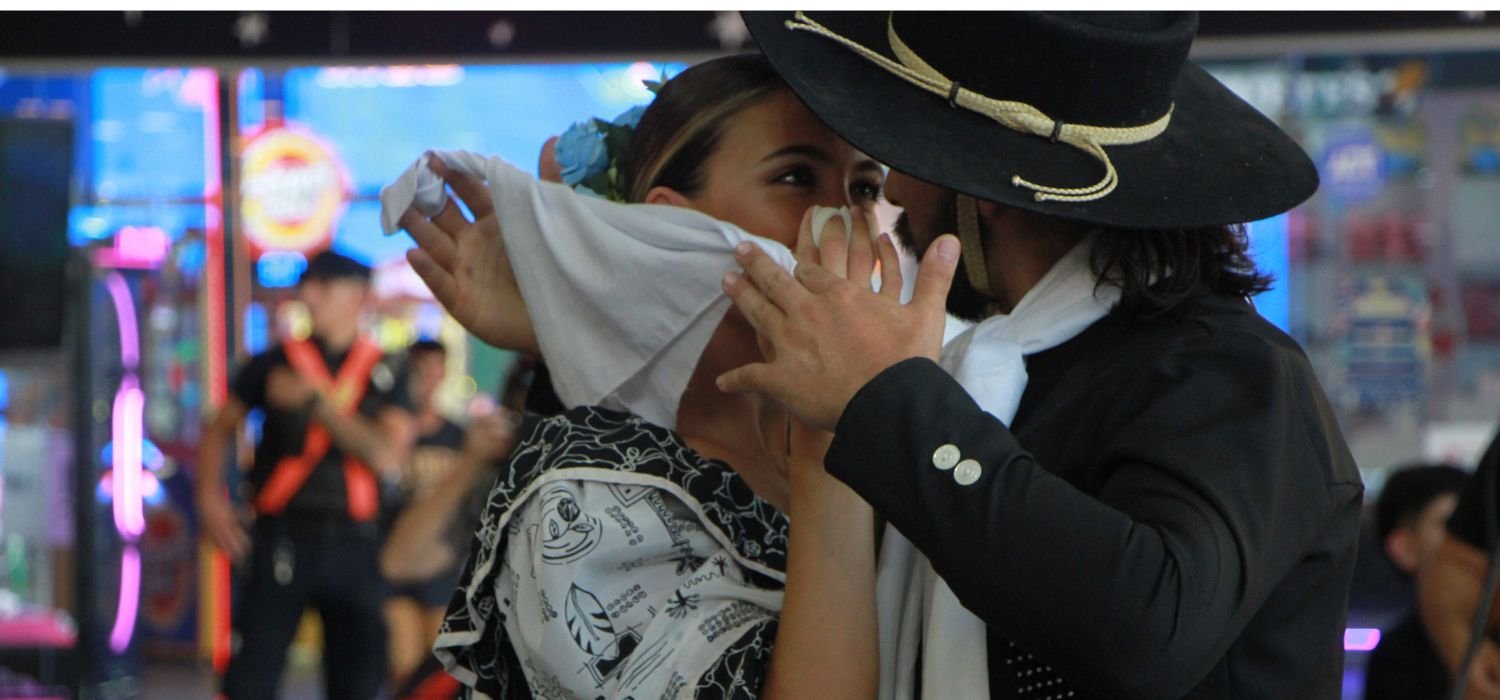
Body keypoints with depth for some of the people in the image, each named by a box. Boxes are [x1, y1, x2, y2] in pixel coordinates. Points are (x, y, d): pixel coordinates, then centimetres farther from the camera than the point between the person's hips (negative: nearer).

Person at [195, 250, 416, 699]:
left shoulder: (383, 375, 4)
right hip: (282, 540, -1)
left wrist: (315, 401, -12)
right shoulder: (275, 364, 6)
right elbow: (220, 430, 15)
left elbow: (387, 456, -11)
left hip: (353, 543, 1)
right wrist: (209, 498, 0)